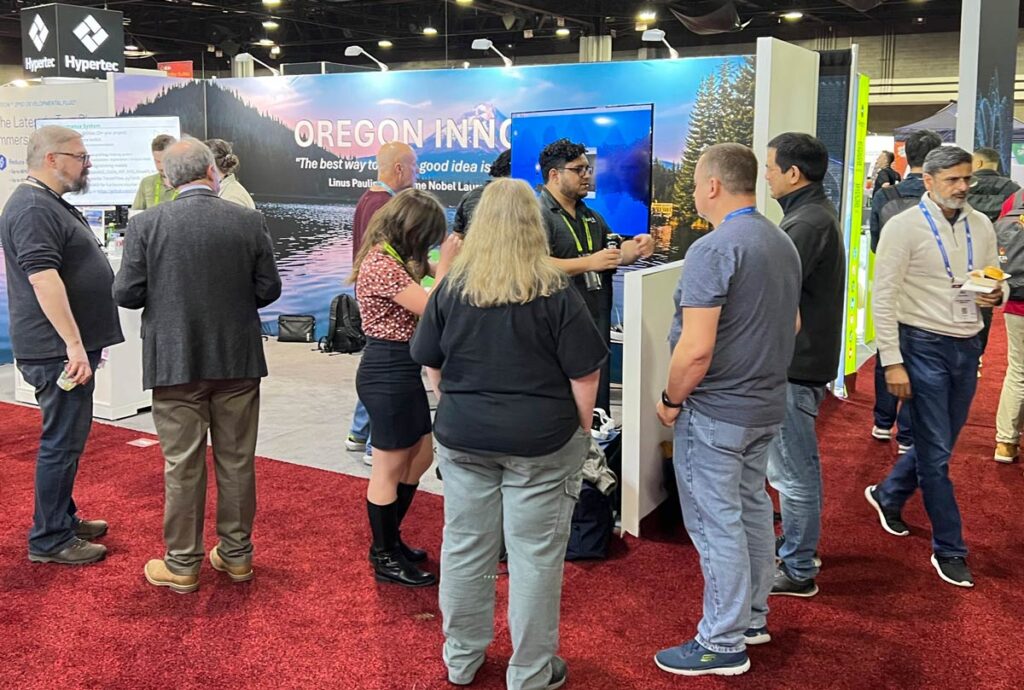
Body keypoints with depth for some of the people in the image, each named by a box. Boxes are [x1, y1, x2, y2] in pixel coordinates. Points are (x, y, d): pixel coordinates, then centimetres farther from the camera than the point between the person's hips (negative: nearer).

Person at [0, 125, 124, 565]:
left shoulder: (51, 204, 17)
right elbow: (43, 279, -25)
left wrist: (82, 342, 26)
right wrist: (74, 344, -28)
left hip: (68, 346, 11)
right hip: (59, 350, -11)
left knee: (67, 437, 17)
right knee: (61, 440, -4)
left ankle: (63, 518, 29)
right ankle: (49, 540, 6)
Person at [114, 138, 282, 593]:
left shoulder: (145, 225, -8)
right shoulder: (250, 222, -5)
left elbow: (126, 294, -7)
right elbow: (268, 290, -3)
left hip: (176, 363, -1)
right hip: (238, 361, 2)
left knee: (183, 465, 7)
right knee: (237, 461, 12)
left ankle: (182, 564, 17)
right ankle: (236, 555, 24)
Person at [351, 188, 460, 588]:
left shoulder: (392, 260, 12)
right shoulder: (381, 265, -21)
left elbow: (418, 305, 9)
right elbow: (430, 309, -23)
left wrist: (442, 266, 3)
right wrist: (445, 265, -14)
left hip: (402, 370, 10)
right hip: (388, 371, -10)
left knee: (420, 456, 18)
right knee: (389, 468, 2)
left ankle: (389, 539, 32)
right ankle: (385, 560, 17)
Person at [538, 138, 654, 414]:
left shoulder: (590, 215, 19)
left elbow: (616, 253, 25)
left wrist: (635, 248, 2)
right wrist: (590, 262, -23)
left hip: (597, 323, 8)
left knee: (599, 399, 13)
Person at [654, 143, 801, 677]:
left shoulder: (713, 249, -21)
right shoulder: (783, 243, 8)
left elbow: (695, 349, -26)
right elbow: (792, 325, 18)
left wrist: (671, 400, -11)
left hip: (716, 411, -9)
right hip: (767, 404, 9)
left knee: (716, 522, 0)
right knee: (751, 507, 19)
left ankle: (723, 644, 10)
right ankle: (753, 615, 33)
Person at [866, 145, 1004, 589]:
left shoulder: (981, 225, 7)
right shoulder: (904, 227, -10)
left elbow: (996, 279, 17)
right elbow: (884, 297, -12)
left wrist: (996, 295, -10)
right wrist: (892, 363, -16)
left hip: (967, 347, 6)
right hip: (924, 347, -6)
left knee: (939, 445, 17)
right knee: (936, 453, 0)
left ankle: (888, 495, 42)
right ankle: (949, 550, 13)